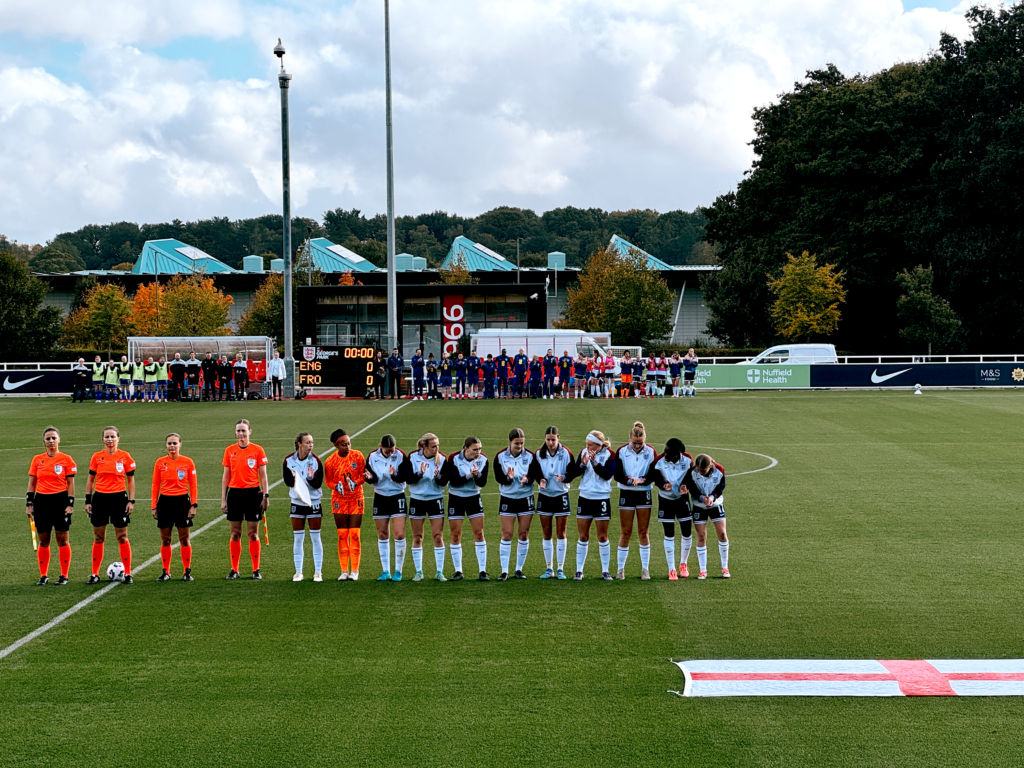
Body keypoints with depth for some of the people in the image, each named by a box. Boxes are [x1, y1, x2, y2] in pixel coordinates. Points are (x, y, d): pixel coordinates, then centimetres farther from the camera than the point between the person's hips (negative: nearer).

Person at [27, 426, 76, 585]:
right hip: (41, 501, 3)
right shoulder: (37, 459, 7)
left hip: (60, 500, -3)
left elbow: (70, 484, -1)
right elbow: (32, 483, 10)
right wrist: (29, 504, 4)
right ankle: (43, 576, 13)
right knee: (43, 540, 6)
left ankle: (64, 575, 7)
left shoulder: (66, 459, -1)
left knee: (62, 540, 0)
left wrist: (70, 504, -7)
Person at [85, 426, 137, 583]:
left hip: (119, 498, -2)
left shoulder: (125, 457, 0)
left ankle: (127, 574, 8)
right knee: (98, 538, 5)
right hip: (100, 498, 2)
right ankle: (95, 574, 12)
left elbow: (130, 480, 4)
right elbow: (90, 480, 10)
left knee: (122, 537, 1)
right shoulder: (97, 457, 4)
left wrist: (131, 500, -3)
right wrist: (88, 500, 4)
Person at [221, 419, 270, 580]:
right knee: (235, 534, 5)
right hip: (234, 493, 2)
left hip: (253, 493, -2)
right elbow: (226, 476, 9)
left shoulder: (257, 450, 0)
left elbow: (263, 475, 2)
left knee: (253, 534, 0)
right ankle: (234, 570, 11)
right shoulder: (229, 450, 6)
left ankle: (256, 570, 7)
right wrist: (223, 499, 5)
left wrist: (266, 495, -4)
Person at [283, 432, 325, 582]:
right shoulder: (288, 460, -4)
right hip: (296, 502, 1)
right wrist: (294, 481, -25)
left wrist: (310, 479, -32)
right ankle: (298, 572, 12)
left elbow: (318, 484, -11)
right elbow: (287, 480, -5)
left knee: (315, 537, 0)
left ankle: (318, 572, 6)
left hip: (313, 502, -1)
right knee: (298, 538, 5)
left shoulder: (316, 460, -8)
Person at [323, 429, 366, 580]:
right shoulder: (330, 462, -5)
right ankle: (344, 571, 8)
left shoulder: (357, 456, -4)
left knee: (354, 535, -3)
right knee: (342, 535, 1)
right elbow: (328, 481, 3)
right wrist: (337, 486, -17)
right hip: (339, 500, 0)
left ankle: (354, 571, 3)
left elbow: (364, 476, 0)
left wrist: (355, 483, -19)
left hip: (356, 499, 0)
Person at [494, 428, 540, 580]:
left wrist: (527, 480, -33)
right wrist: (508, 478, -31)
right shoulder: (500, 456, -5)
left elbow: (533, 475, -11)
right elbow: (498, 478, -11)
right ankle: (504, 571, -1)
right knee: (506, 535, -4)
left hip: (526, 498, 1)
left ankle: (519, 569, 13)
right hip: (507, 499, -1)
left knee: (524, 534, 2)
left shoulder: (530, 456, -4)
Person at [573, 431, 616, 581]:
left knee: (602, 537, 3)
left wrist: (595, 462, -25)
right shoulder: (584, 452, 3)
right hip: (585, 498, 3)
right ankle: (579, 570, 11)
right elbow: (575, 471, -3)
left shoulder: (609, 455, -7)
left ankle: (605, 570, 12)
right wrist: (583, 464, -21)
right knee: (583, 537, 5)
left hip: (602, 499, -3)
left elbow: (608, 474, -18)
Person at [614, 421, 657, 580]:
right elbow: (617, 475, -8)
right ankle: (620, 568, 9)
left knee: (644, 532, 2)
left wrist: (641, 480, -24)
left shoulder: (651, 452, -2)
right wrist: (631, 480, -25)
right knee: (625, 533, 0)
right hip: (626, 494, -1)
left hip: (644, 494, 1)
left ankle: (645, 569, 9)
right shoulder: (621, 451, -4)